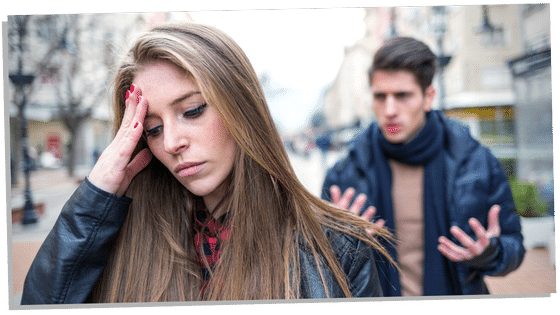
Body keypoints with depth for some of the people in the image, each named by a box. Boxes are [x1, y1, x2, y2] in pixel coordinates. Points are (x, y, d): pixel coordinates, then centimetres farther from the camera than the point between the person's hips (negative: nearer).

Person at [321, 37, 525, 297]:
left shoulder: (478, 163, -9)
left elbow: (514, 245, 1)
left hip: (459, 294, 1)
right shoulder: (343, 177, -10)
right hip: (378, 300, 0)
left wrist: (490, 254, -19)